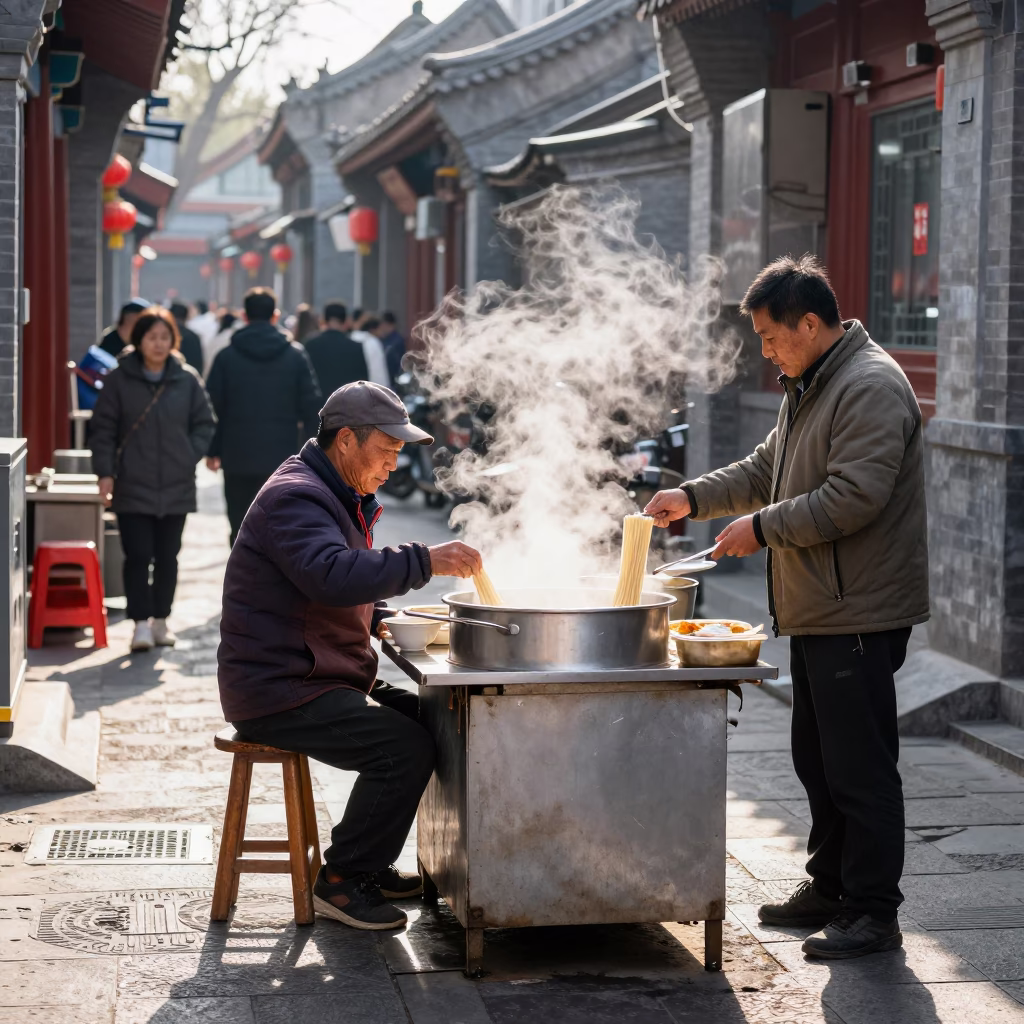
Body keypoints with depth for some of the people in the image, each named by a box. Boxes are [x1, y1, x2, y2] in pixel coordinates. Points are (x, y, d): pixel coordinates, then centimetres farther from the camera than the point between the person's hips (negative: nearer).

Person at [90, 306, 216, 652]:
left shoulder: (187, 379, 2)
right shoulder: (119, 379, -2)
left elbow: (204, 423, 10)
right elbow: (103, 428, 0)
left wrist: (191, 456, -4)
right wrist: (105, 471, -8)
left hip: (177, 486, 2)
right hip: (132, 486, -2)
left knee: (167, 557, 10)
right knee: (137, 555, -6)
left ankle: (161, 620, 22)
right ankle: (141, 623, 0)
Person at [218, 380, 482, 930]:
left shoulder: (341, 498, 19)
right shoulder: (294, 498, -16)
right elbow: (335, 575, -36)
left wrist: (380, 619, 10)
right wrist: (425, 561, -34)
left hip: (322, 680, 11)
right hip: (279, 693, -11)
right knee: (405, 747, -23)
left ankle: (367, 864, 15)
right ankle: (341, 881, -9)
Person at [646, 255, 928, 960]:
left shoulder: (870, 387, -16)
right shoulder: (810, 388, 17)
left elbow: (854, 497, -24)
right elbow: (765, 471, 26)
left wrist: (764, 527, -16)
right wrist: (693, 498, 13)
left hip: (860, 616, -11)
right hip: (817, 613, 11)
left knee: (861, 768, -5)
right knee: (819, 761, 18)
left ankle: (874, 914, 2)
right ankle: (830, 889, 29)